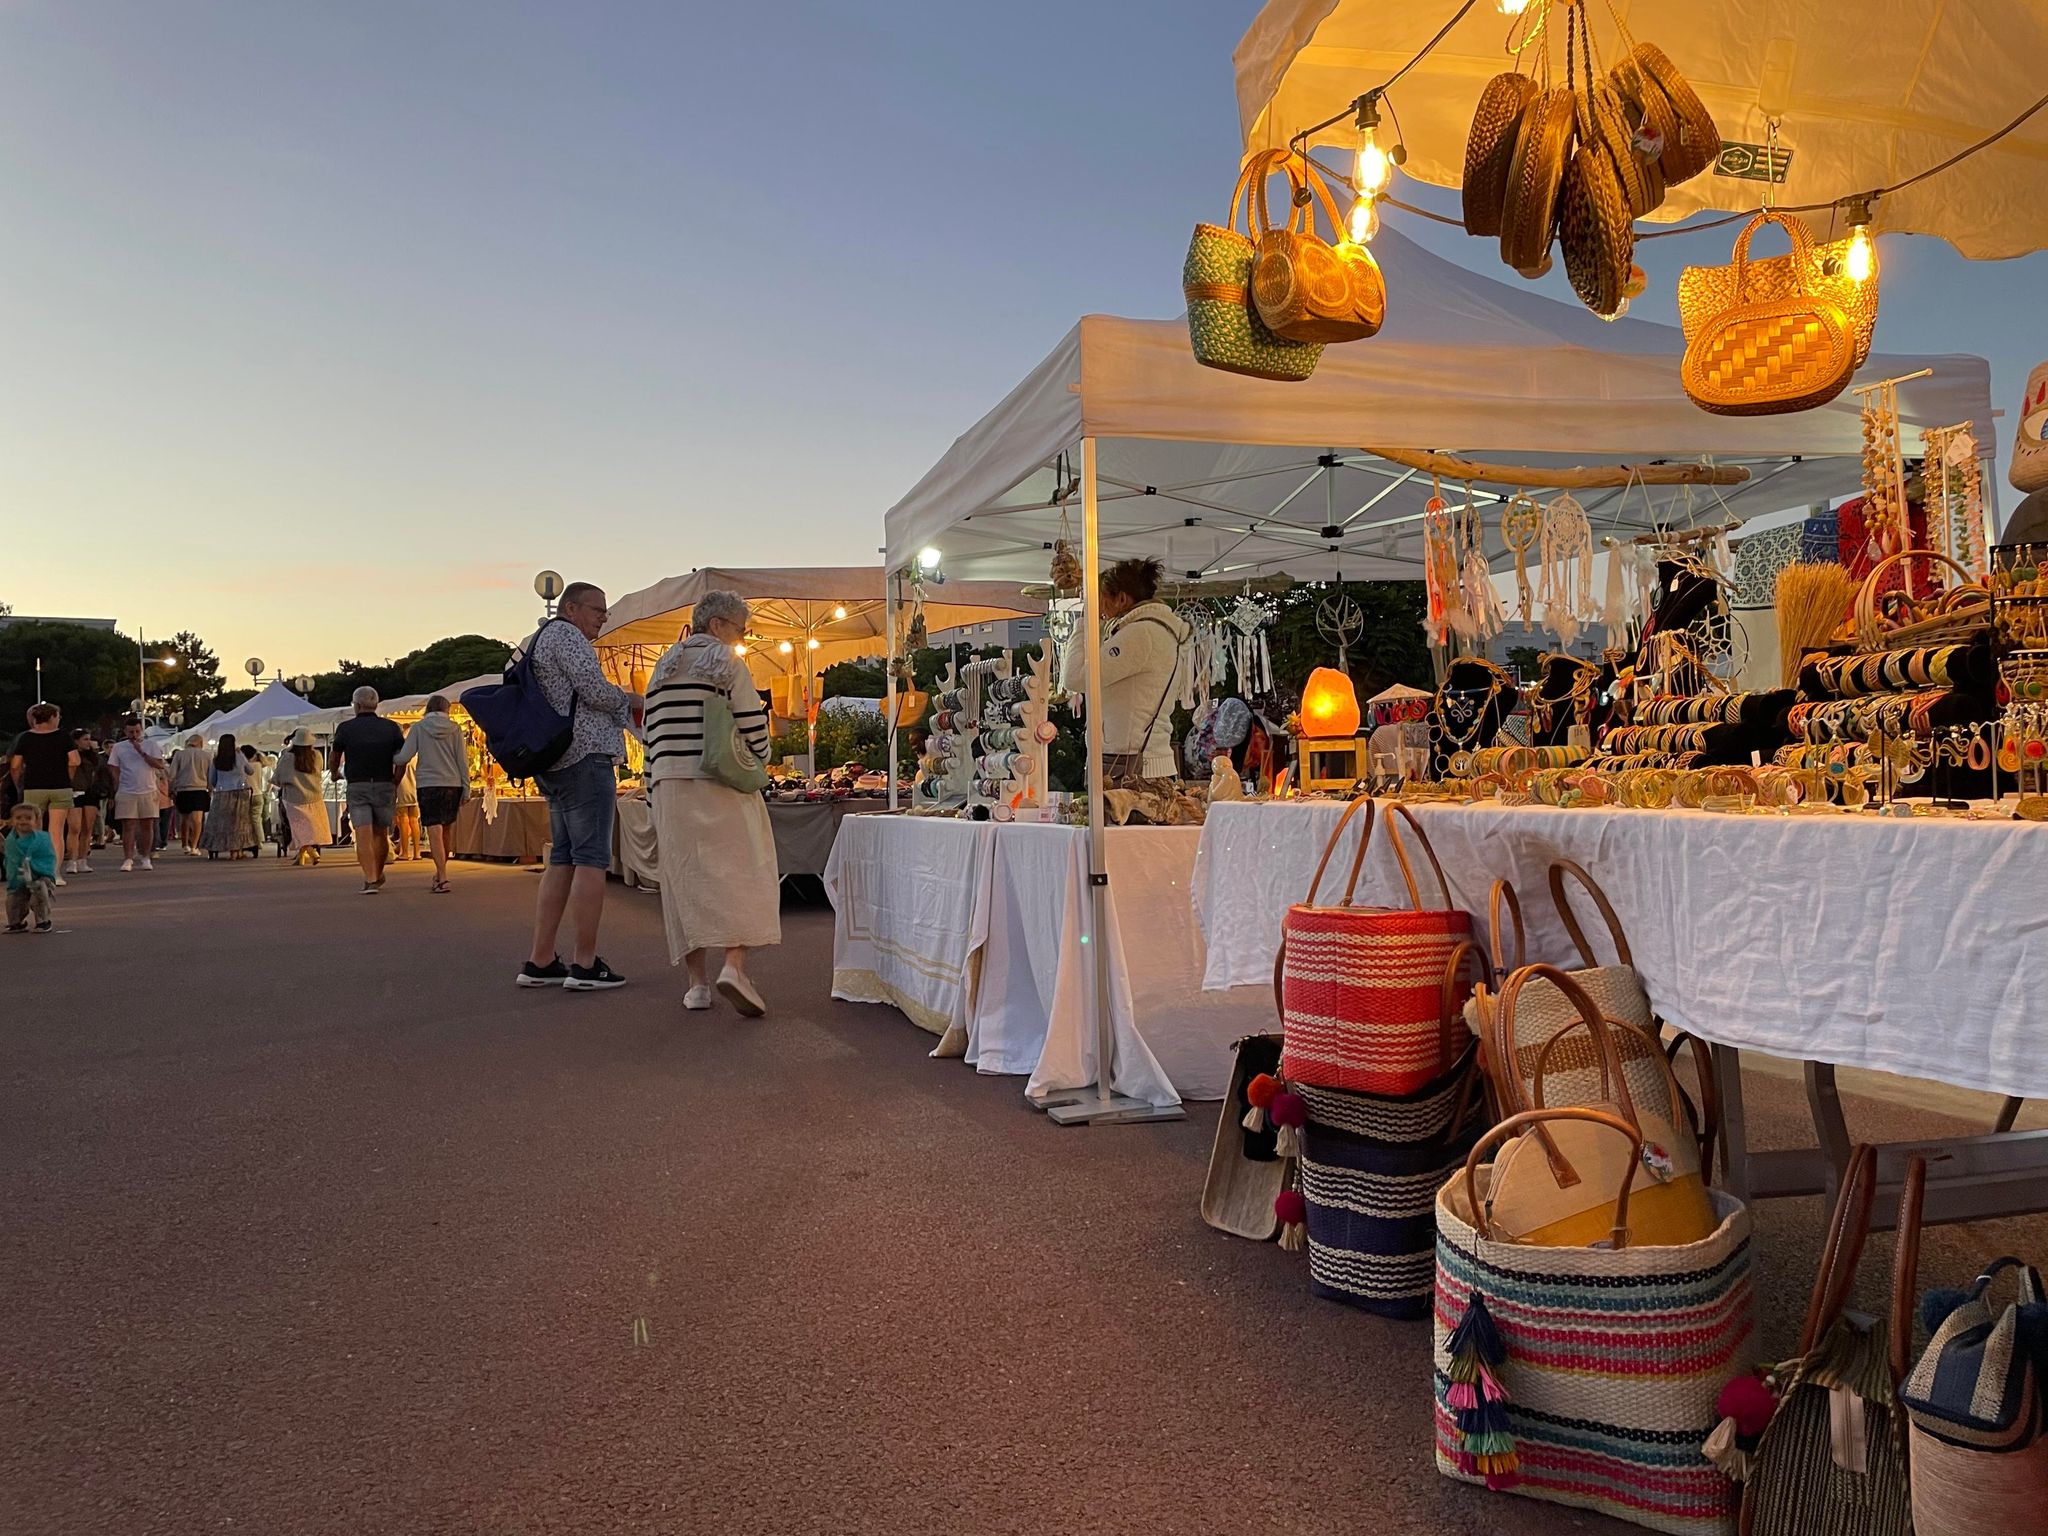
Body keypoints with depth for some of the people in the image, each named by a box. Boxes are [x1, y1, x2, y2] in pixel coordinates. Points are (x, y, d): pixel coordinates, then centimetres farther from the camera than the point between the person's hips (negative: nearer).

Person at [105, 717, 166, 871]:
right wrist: (116, 792, 3)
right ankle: (128, 859, -4)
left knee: (147, 825, 4)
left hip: (148, 792, 1)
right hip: (126, 793, 0)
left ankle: (145, 858, 13)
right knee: (128, 826, -4)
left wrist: (141, 752, -12)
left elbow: (160, 764, -7)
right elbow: (115, 771, 8)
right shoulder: (118, 747, 7)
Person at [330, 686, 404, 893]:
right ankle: (378, 876, 28)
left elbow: (336, 755, 11)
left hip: (357, 787, -2)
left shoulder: (345, 728, 0)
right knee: (381, 835, 15)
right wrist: (395, 783, 10)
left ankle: (370, 880, -16)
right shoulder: (391, 727, 3)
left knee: (363, 837, -6)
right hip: (385, 786, 2)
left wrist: (335, 774, 31)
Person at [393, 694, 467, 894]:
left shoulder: (419, 728, 2)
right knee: (447, 831, 15)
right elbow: (463, 761, 3)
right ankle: (440, 873, 28)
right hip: (453, 784, 3)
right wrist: (466, 789, 7)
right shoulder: (454, 729, 5)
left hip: (428, 785, -3)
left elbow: (404, 757, -3)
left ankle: (443, 879, -14)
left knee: (435, 833, -6)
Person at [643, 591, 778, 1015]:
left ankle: (697, 982, 6)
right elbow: (752, 727, -7)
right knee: (739, 873, -3)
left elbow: (653, 739, 14)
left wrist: (654, 801, 16)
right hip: (721, 788, -5)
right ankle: (734, 964, -20)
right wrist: (758, 759, 13)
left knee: (686, 879, 6)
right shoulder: (726, 663, -2)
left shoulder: (663, 669, 16)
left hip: (669, 789, 5)